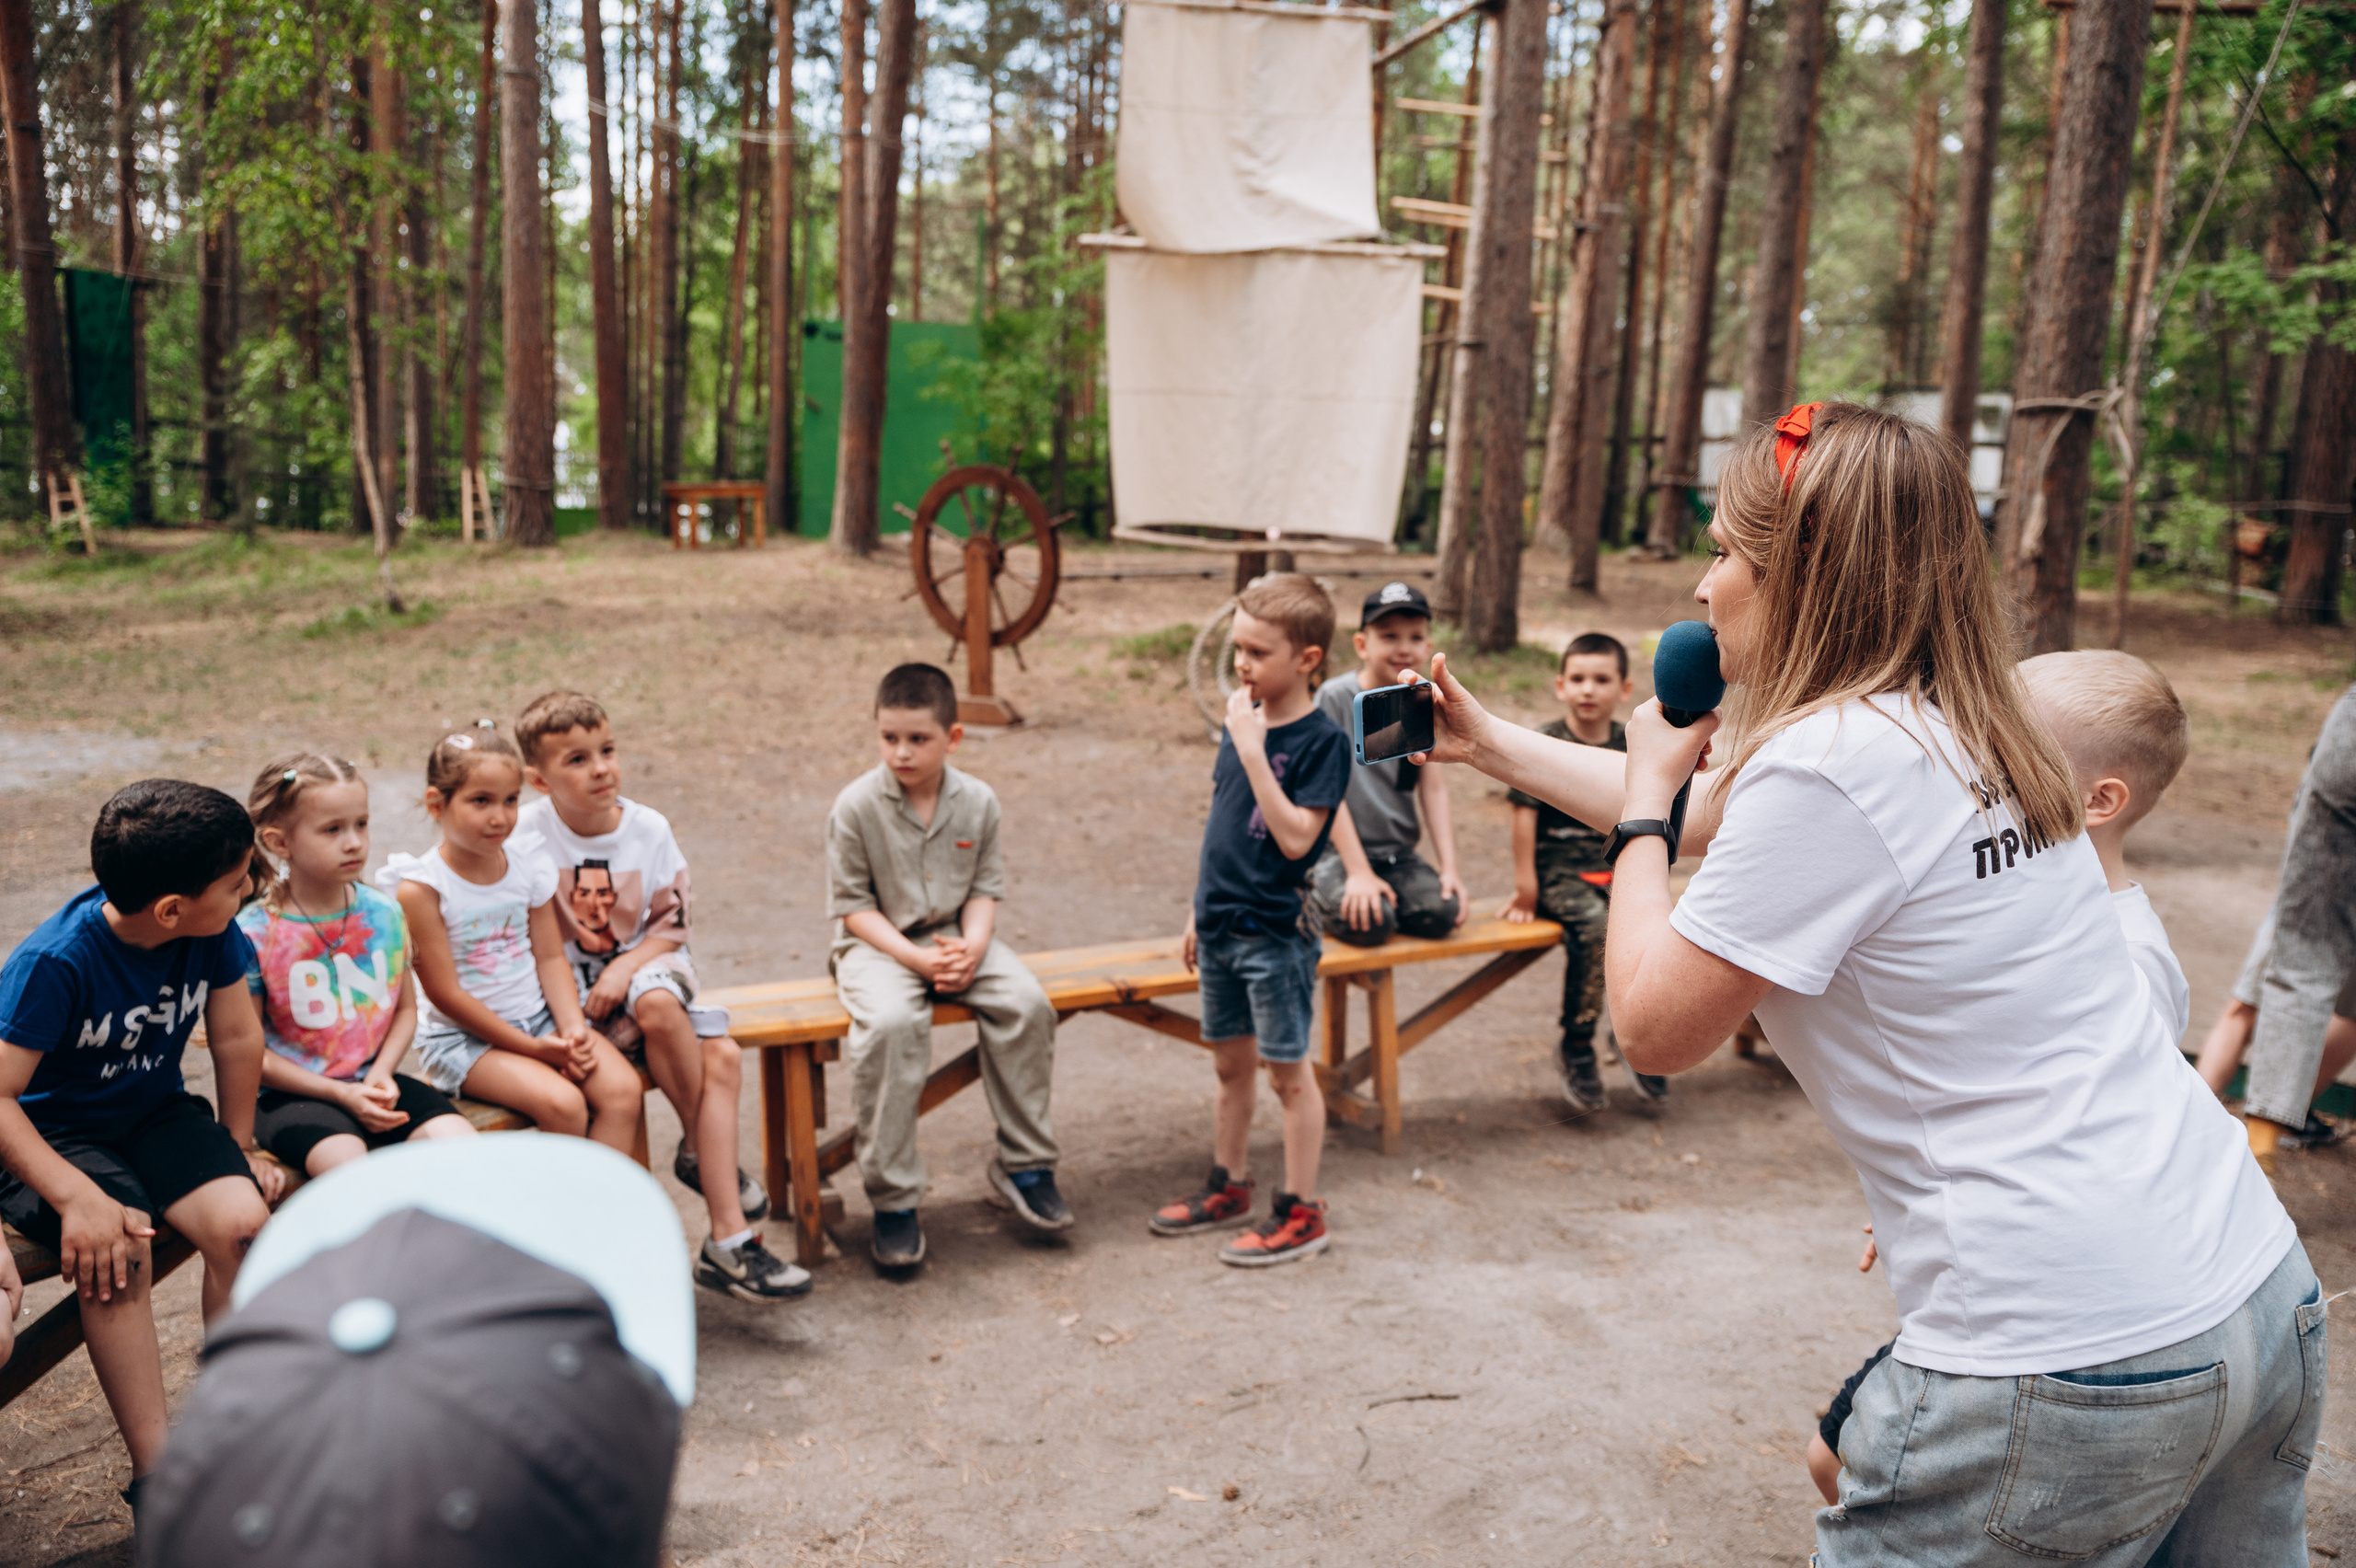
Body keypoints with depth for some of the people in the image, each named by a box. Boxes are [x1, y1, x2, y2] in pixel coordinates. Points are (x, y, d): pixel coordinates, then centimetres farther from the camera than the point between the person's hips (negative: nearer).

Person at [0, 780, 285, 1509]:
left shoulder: (213, 933, -13)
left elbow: (237, 1038, 3)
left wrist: (238, 1147, 11)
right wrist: (79, 1197, -35)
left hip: (157, 1113, 4)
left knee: (242, 1221, -23)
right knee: (117, 1251, -32)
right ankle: (157, 1472, -23)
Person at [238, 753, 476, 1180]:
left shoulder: (383, 913, 3)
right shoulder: (254, 933, -10)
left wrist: (382, 1074, -5)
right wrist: (341, 1094, -13)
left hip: (373, 1082, 4)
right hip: (294, 1092, -4)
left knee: (461, 1143, -20)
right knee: (347, 1165, -32)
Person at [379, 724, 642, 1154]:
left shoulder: (529, 869, 3)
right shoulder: (420, 889, -13)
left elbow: (551, 957, 6)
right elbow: (446, 994, -13)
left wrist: (573, 1027, -12)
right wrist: (531, 1049, -15)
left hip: (539, 1018, 5)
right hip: (464, 1035, -5)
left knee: (623, 1089, -16)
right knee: (562, 1105, -27)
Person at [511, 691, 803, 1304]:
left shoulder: (649, 829, -3)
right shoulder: (525, 839, -12)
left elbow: (672, 923, 2)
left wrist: (625, 969, -16)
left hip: (645, 962, 4)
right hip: (568, 984, -4)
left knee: (723, 1057, -22)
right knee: (658, 1008, -36)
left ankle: (728, 1241, -19)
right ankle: (700, 1150, -11)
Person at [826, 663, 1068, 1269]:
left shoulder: (977, 801, -1)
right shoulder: (855, 806, -10)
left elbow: (985, 888, 4)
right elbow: (852, 903, -8)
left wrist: (972, 947, -16)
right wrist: (916, 957, -20)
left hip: (956, 939, 4)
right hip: (878, 943, -3)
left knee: (1026, 1003, -22)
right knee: (891, 1024, -34)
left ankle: (1023, 1166, -5)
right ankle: (893, 1199, -21)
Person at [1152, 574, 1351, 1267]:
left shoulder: (1322, 740, -15)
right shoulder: (1241, 721, 6)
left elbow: (1296, 837, -24)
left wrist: (1253, 750, -26)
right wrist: (1198, 913, 16)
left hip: (1275, 932, -7)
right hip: (1220, 926, 7)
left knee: (1287, 1070, 4)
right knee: (1230, 1061, 19)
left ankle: (1301, 1212, 16)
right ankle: (1229, 1185, 34)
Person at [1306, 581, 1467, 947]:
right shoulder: (1336, 697, -11)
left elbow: (1434, 789, 2)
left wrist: (1449, 868, -7)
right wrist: (1358, 871, -18)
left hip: (1398, 853, 5)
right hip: (1338, 848, -5)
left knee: (1444, 912, -19)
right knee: (1367, 925, -27)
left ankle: (1375, 904, 9)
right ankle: (1313, 903, 4)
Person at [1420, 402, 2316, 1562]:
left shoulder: (1830, 764, -17)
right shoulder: (1961, 737, 10)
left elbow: (1654, 1029, -10)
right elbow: (1713, 816, 24)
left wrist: (1644, 796, 3)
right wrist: (1488, 743, 32)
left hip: (2067, 1368, -9)